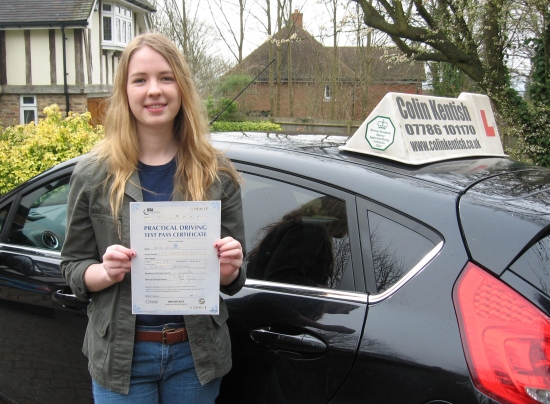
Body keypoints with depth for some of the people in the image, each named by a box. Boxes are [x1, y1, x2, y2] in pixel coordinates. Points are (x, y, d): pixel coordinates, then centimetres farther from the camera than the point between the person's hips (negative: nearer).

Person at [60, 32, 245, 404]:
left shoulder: (217, 174, -3)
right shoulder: (93, 175, -5)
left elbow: (232, 281, 4)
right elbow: (72, 266, 2)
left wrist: (229, 270, -18)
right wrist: (106, 273, -19)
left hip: (196, 353, 1)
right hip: (120, 354, -1)